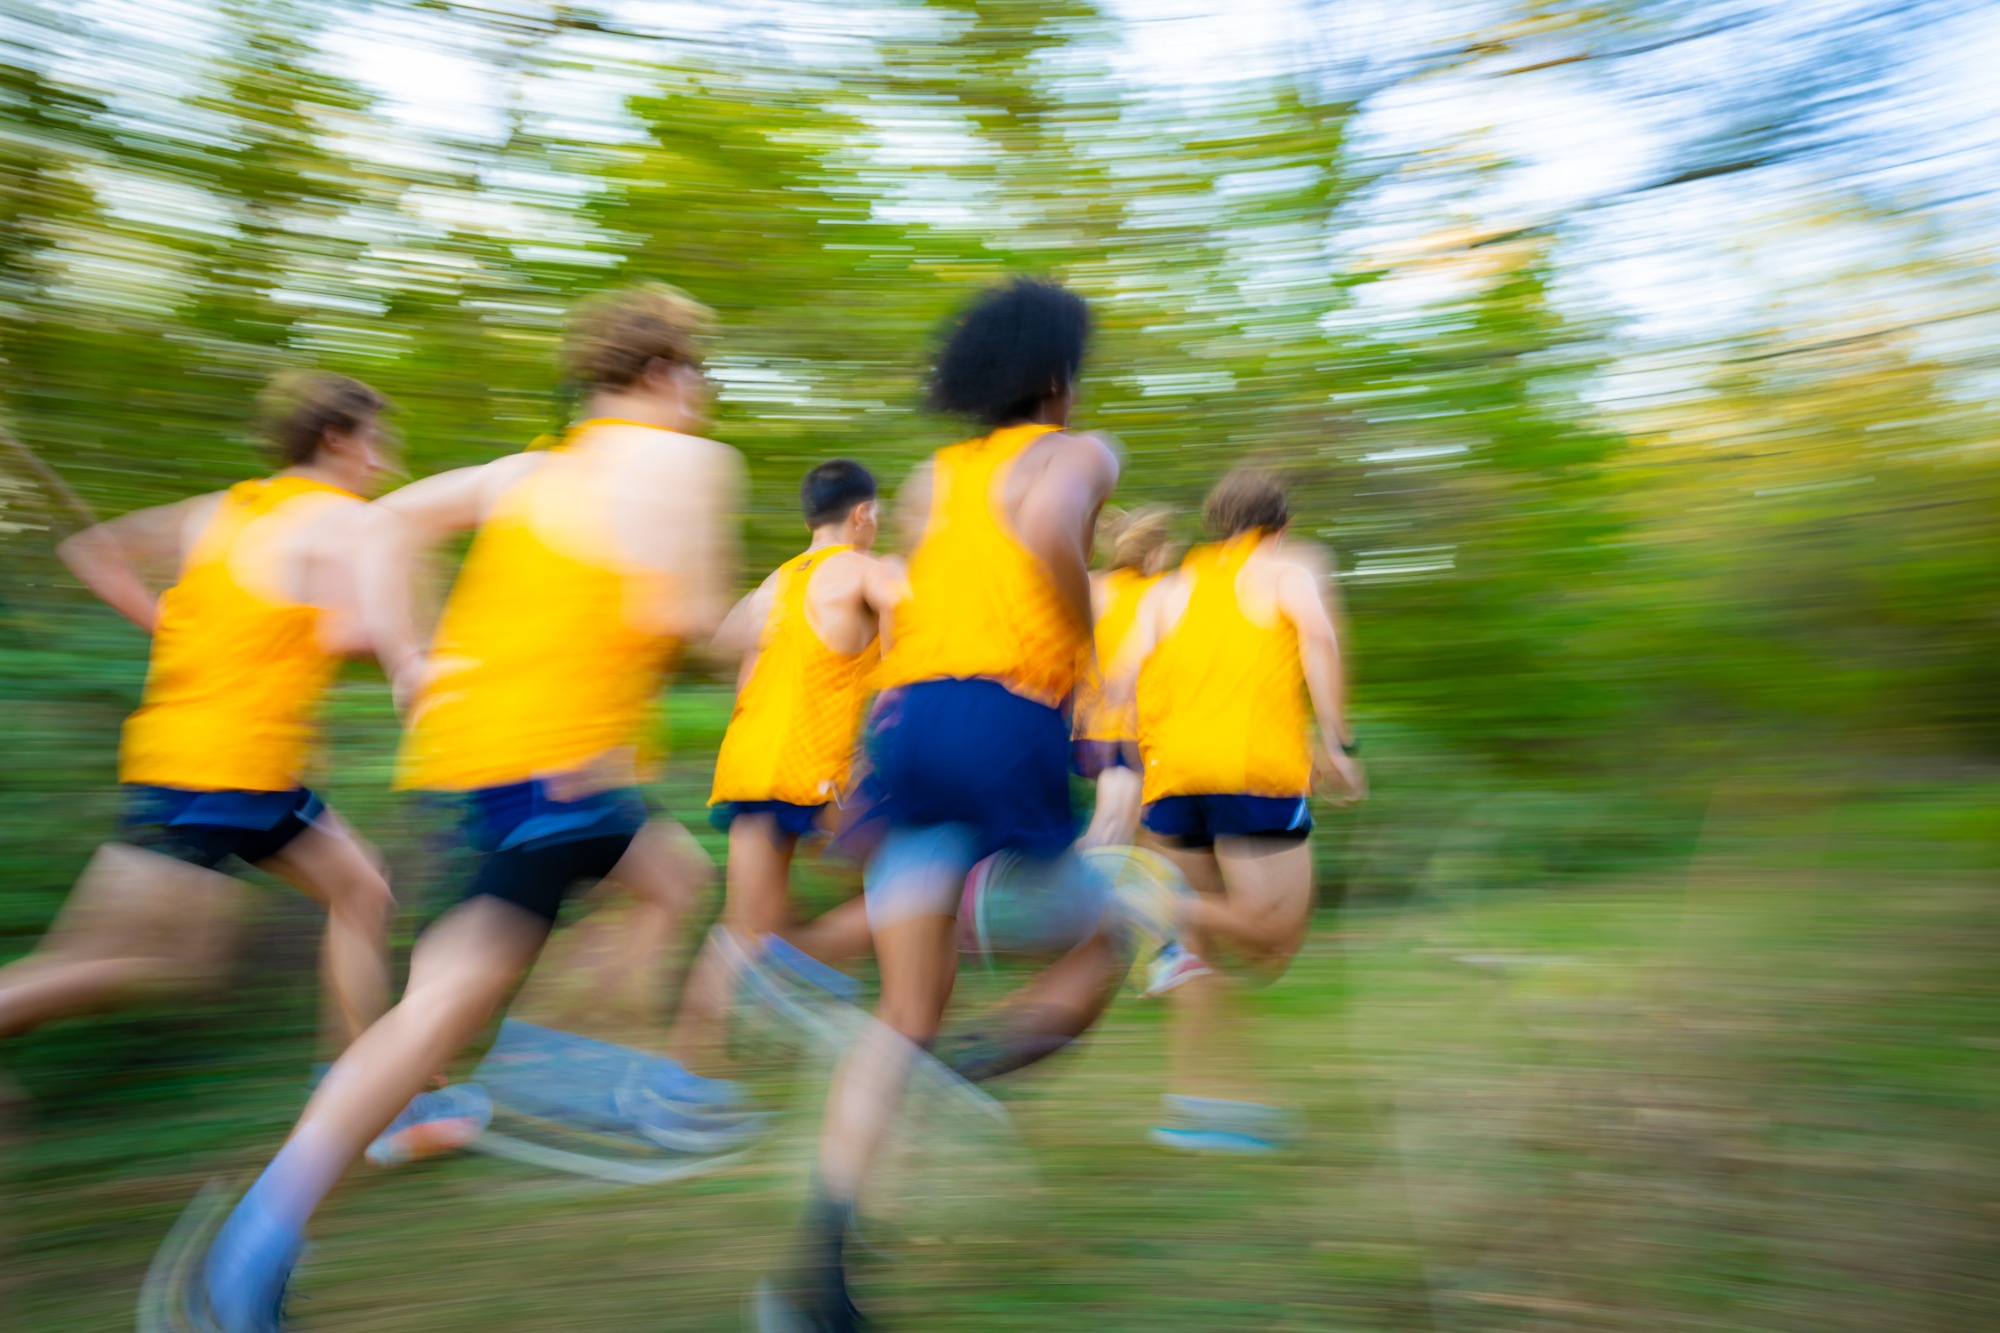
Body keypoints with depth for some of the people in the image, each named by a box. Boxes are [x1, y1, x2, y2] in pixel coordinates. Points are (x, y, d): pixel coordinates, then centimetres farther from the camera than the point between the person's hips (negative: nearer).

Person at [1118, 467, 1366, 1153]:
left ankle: (1205, 1097, 8)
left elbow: (1123, 678, 10)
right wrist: (1335, 742, -7)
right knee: (1276, 935, 2)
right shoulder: (1290, 567, 15)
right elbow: (1317, 634, -6)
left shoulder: (1168, 588, 25)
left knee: (1204, 945, 14)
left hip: (1172, 769, 5)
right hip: (1258, 768, -5)